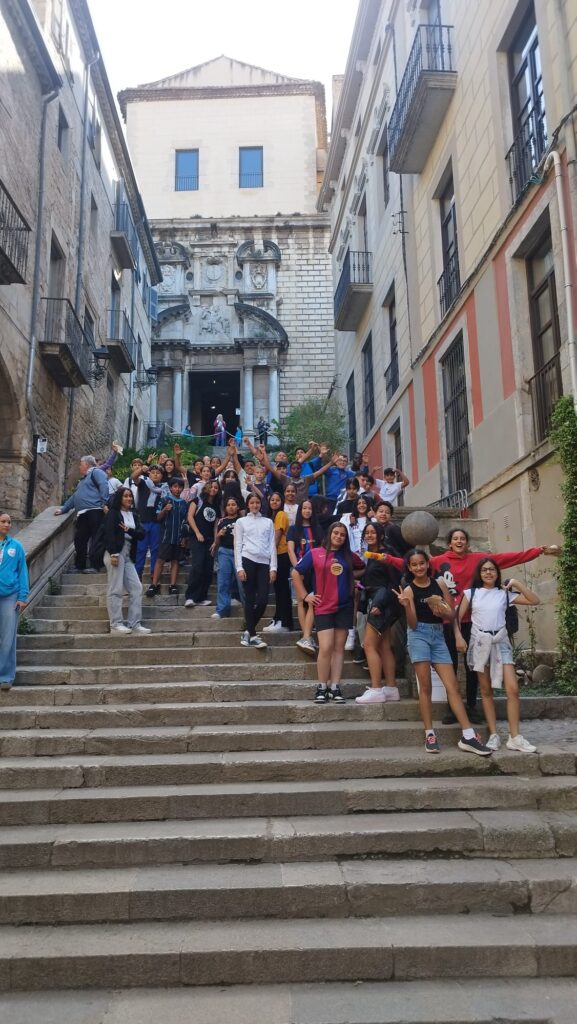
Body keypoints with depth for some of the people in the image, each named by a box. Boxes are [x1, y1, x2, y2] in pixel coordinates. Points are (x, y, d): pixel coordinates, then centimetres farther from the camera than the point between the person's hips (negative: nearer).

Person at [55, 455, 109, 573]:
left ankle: (95, 566, -8)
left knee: (96, 539, -8)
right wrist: (63, 509, 35)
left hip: (94, 511, -10)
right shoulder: (82, 479, 33)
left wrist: (105, 503, -24)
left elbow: (104, 486, -14)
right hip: (82, 515, 10)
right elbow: (74, 497, 37)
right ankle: (79, 566, 14)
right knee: (79, 541, 7)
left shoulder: (96, 472, 3)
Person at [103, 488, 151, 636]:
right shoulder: (113, 513, -1)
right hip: (116, 553, -7)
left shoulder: (134, 515, 17)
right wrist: (113, 554, -20)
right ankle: (115, 624, -2)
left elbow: (141, 534, 7)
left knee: (136, 588, 3)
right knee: (116, 589, -6)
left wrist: (129, 530, -12)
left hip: (128, 555, 7)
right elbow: (109, 533, -11)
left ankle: (134, 623, 7)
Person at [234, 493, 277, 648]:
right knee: (250, 599, -3)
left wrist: (273, 567, 2)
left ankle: (249, 631, 11)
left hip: (264, 562, 2)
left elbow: (272, 545, 12)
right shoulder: (241, 522, 11)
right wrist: (239, 568, -6)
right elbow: (238, 546, 5)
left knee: (263, 599, -7)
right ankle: (253, 636, 1)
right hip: (248, 560, -2)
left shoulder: (268, 522, 16)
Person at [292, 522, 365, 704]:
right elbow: (296, 573, 3)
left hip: (344, 607, 3)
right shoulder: (315, 553, -1)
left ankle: (335, 688, 8)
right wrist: (305, 596, -1)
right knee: (326, 648, -10)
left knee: (339, 647, 4)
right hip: (323, 607, -3)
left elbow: (363, 569, 24)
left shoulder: (349, 556, 8)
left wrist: (351, 575, 5)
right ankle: (322, 688, 2)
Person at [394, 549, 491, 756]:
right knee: (425, 686, -4)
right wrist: (406, 606, -23)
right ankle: (429, 735, 2)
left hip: (438, 635, 3)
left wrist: (444, 612, -14)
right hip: (419, 635, -3)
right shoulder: (409, 590, 0)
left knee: (452, 686, -3)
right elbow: (412, 624, -7)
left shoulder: (440, 584, 7)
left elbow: (452, 615, 8)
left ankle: (468, 737, -4)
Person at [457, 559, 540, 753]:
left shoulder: (505, 593, 7)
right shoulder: (470, 593, 5)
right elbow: (457, 617, 4)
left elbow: (534, 600, 2)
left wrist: (517, 584, -3)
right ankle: (493, 735, 10)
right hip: (479, 641, 0)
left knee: (513, 688, -11)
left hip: (500, 640, 0)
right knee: (486, 690, 4)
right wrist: (459, 637, -10)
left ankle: (514, 737, -5)